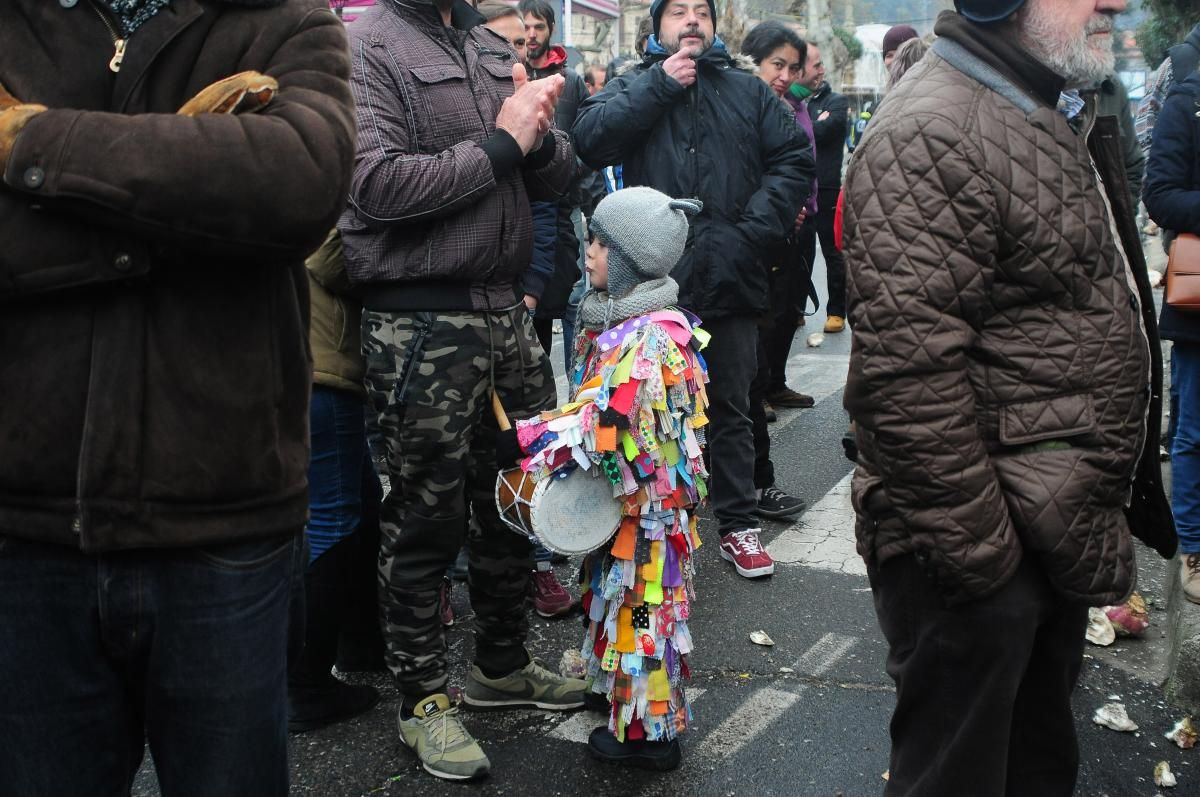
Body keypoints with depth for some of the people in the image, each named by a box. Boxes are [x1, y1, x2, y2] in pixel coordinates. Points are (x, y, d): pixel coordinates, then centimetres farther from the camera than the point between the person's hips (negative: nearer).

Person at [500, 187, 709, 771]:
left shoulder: (651, 337, -26)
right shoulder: (617, 319, 6)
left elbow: (604, 427, -31)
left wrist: (524, 439, -27)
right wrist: (541, 429, 7)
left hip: (646, 501, -10)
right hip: (619, 495, 10)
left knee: (640, 603, 2)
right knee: (621, 598, 22)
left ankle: (648, 729, 16)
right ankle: (622, 694, 39)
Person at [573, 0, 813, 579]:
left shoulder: (748, 91, 13)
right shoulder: (632, 87, 10)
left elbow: (794, 159, 2)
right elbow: (589, 139, -10)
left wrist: (752, 231, -10)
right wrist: (660, 85, -11)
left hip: (731, 282, 2)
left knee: (730, 407, 11)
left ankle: (738, 525, 22)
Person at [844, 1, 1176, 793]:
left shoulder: (1049, 119, 13)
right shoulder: (933, 133, -20)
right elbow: (909, 374, -27)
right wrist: (978, 552, -22)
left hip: (1060, 542, 10)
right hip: (982, 558, -10)